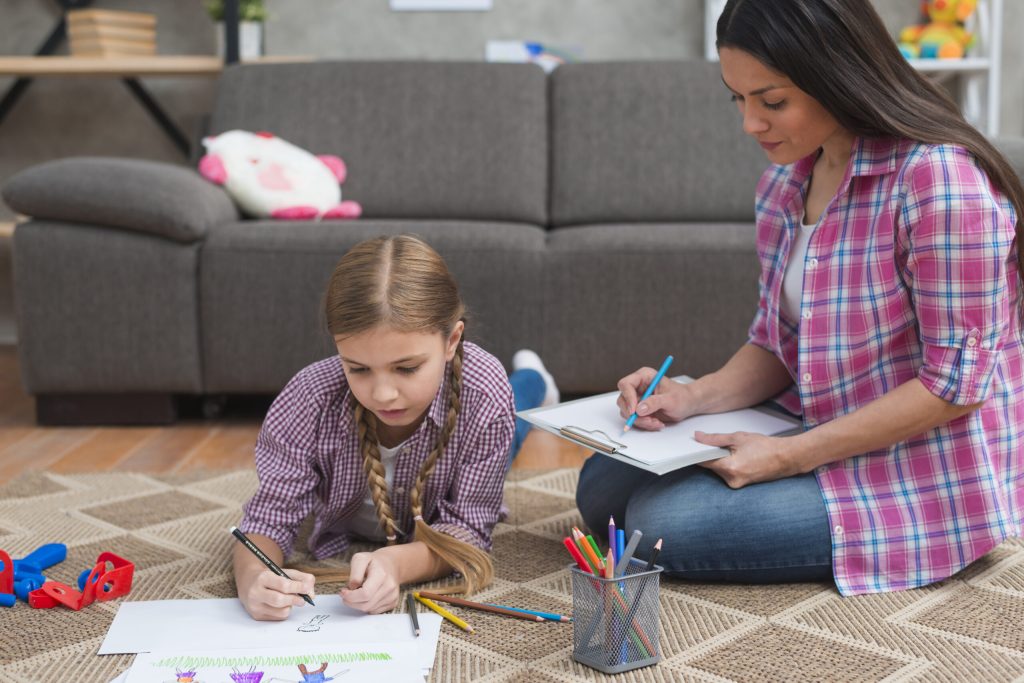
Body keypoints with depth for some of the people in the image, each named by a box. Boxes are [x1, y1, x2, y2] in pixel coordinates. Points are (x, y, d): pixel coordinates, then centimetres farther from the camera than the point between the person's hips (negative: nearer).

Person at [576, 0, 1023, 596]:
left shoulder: (941, 178, -23)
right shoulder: (785, 182, 3)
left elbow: (956, 380, -22)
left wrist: (792, 456, -23)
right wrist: (696, 397, -10)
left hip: (930, 478, -7)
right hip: (819, 436, 8)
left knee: (661, 520, -20)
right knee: (603, 485, 0)